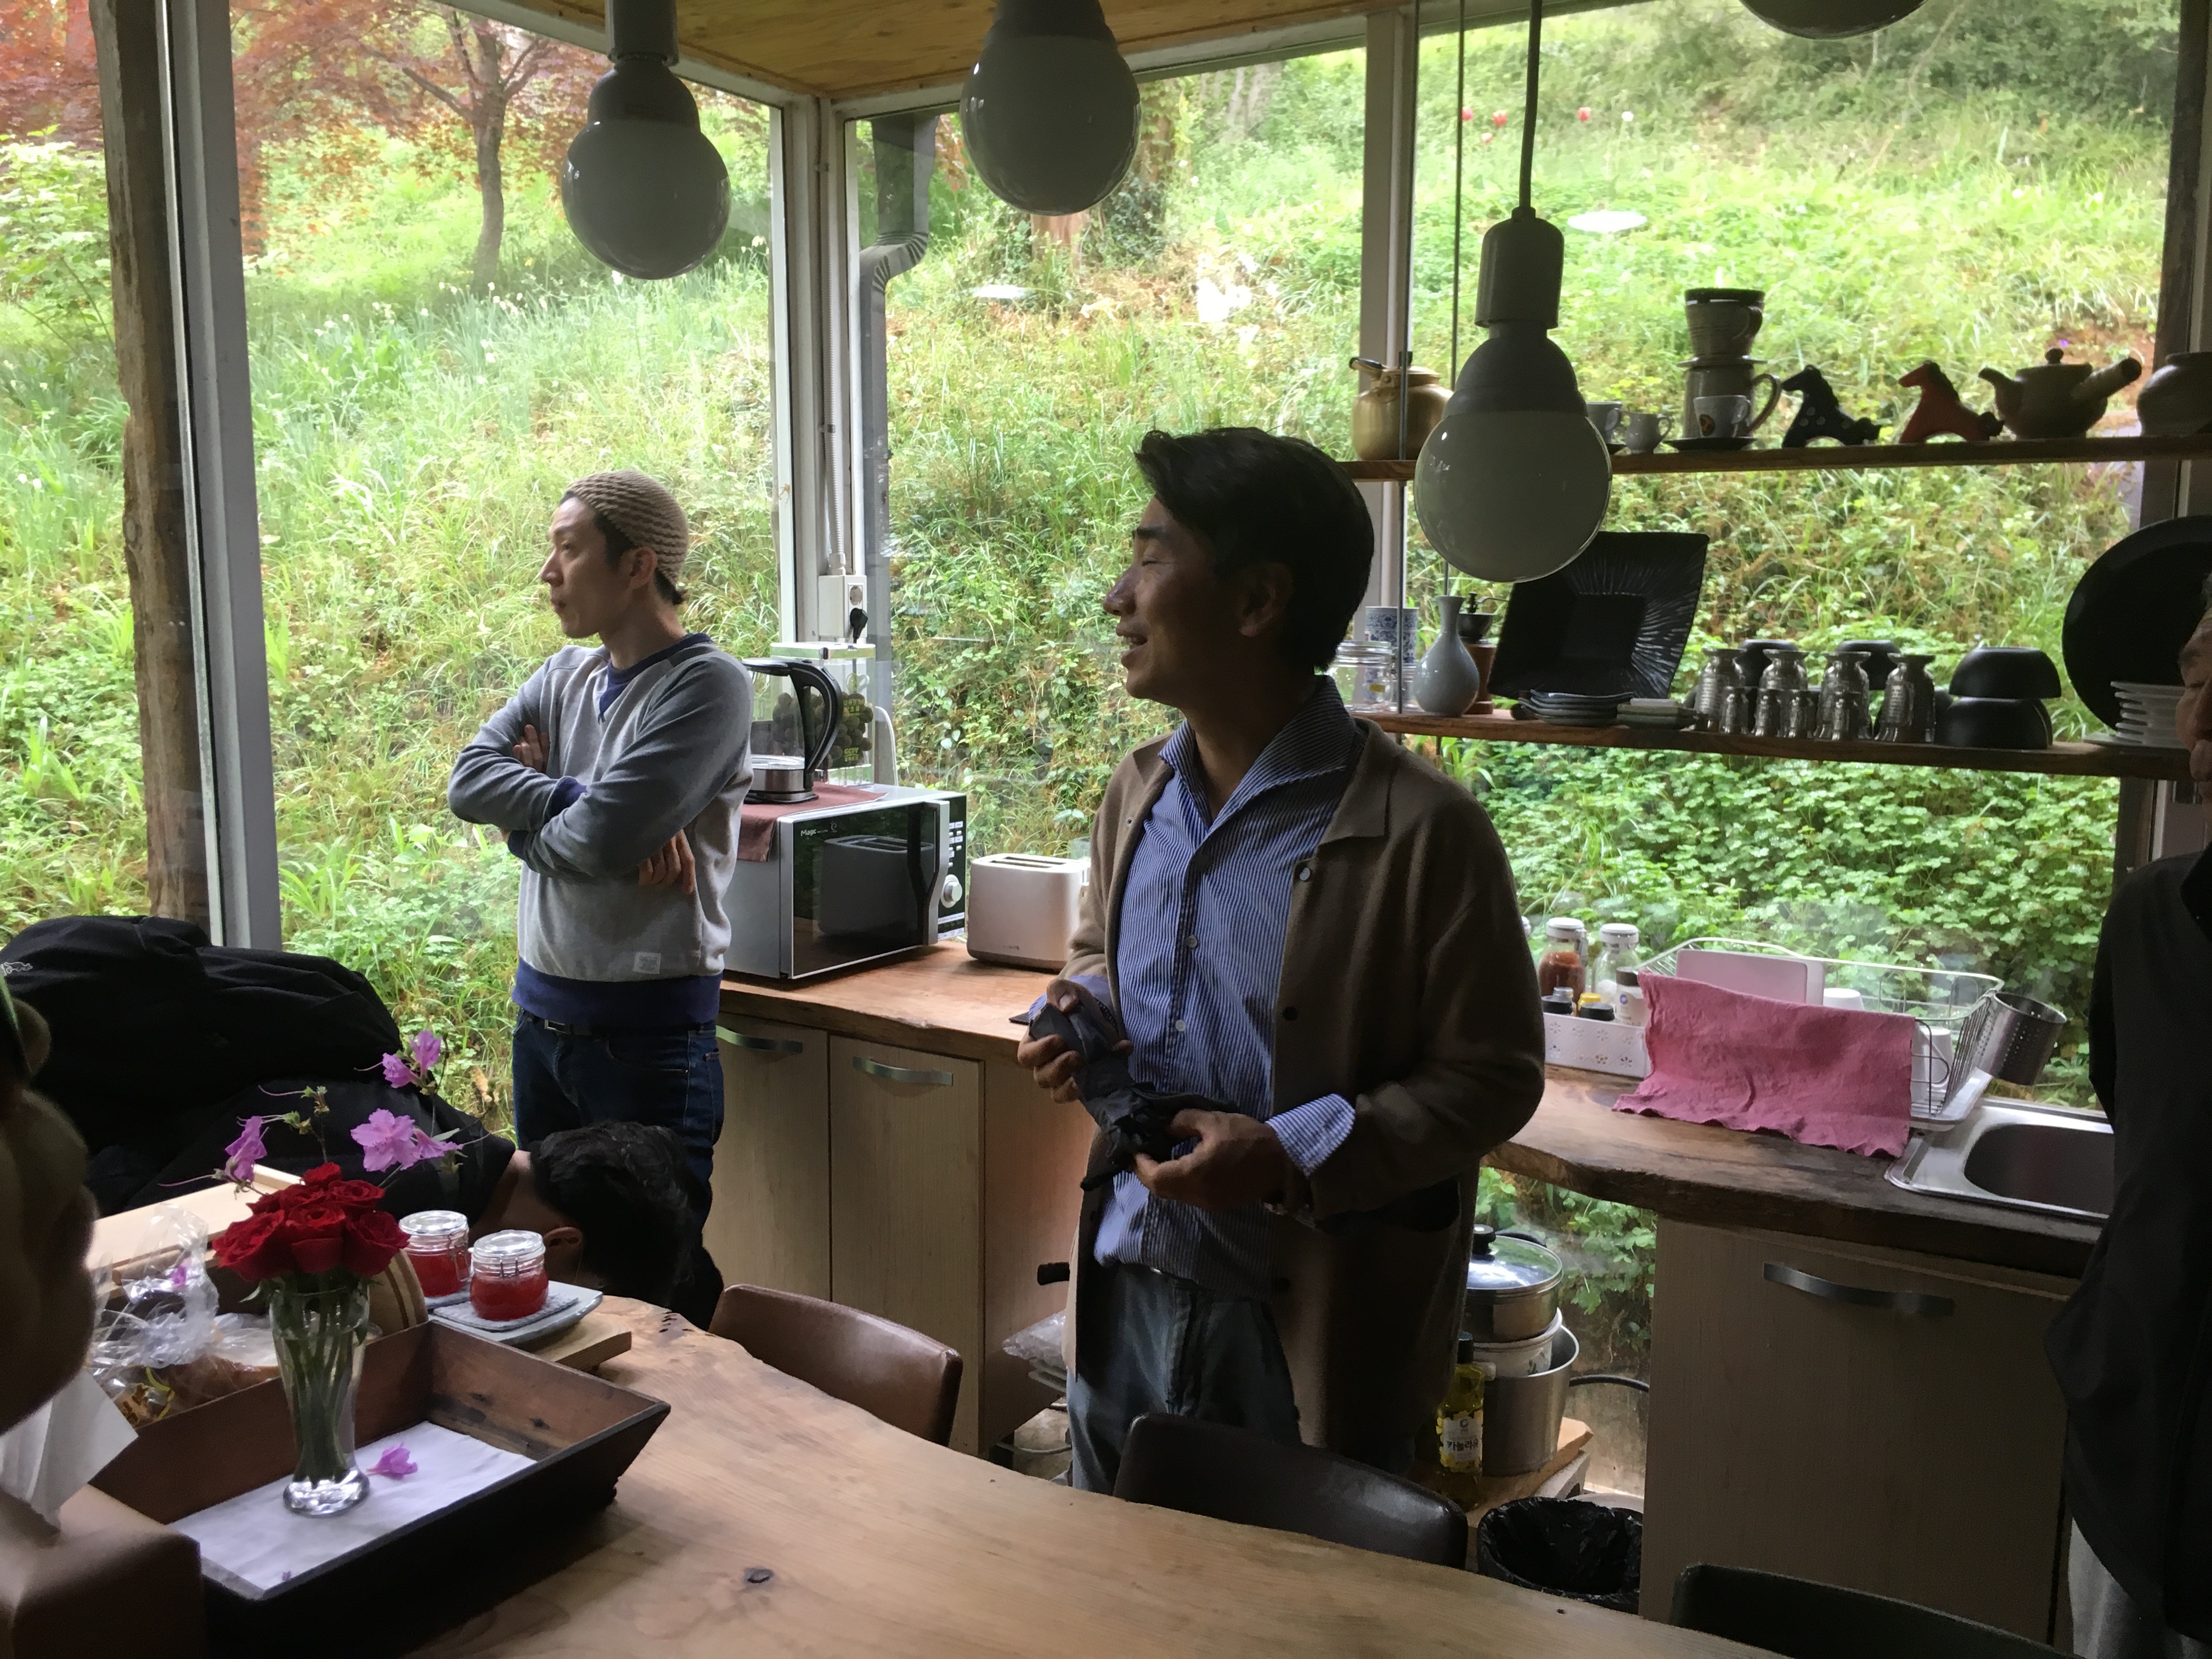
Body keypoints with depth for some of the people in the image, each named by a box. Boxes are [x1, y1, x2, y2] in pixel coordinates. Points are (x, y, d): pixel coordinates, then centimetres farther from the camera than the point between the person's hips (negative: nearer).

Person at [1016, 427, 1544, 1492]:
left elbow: (1493, 1078, -13)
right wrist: (1078, 1011, -3)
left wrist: (1293, 1160, -24)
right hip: (1125, 1296, 6)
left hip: (1306, 1333, -6)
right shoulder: (1137, 794, 4)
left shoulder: (1421, 833, -18)